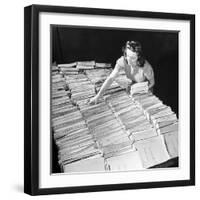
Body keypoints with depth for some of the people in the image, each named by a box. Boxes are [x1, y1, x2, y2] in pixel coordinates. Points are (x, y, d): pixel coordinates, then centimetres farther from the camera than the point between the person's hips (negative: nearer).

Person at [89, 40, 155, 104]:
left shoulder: (146, 67, -41)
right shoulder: (122, 61, -32)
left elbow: (152, 82, -20)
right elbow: (111, 78, -32)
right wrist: (98, 96, -38)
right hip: (133, 84, 3)